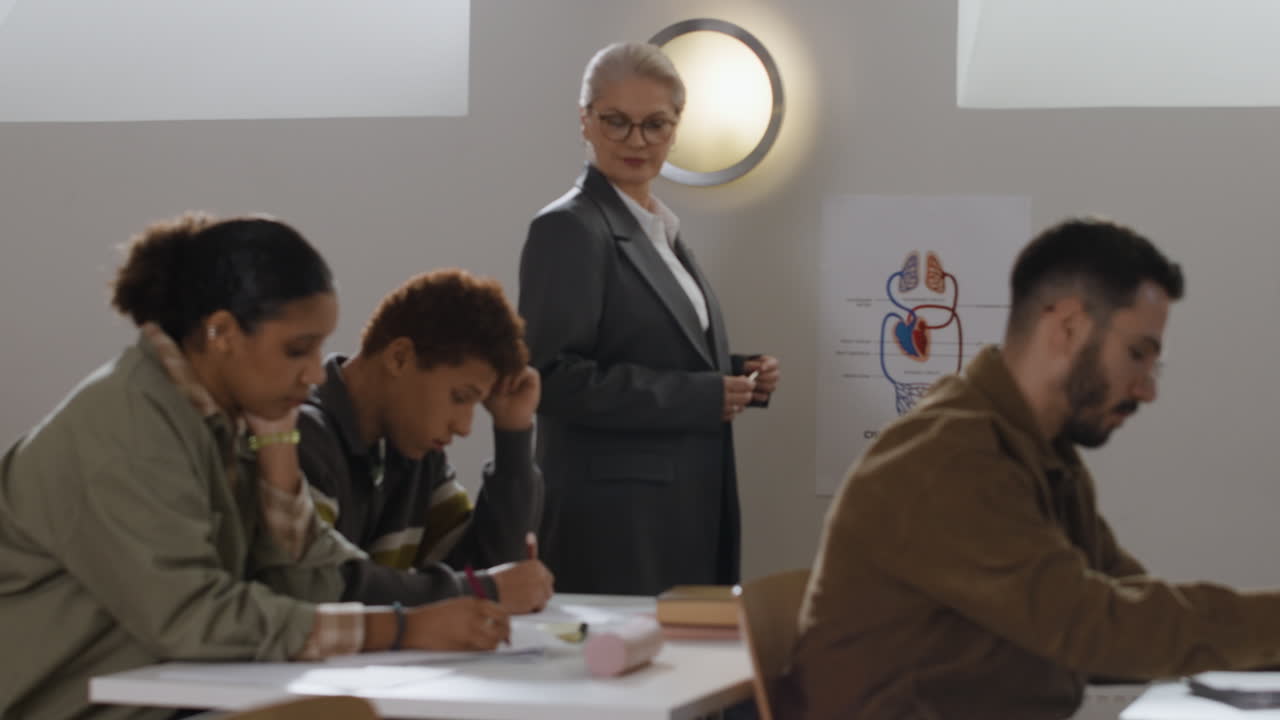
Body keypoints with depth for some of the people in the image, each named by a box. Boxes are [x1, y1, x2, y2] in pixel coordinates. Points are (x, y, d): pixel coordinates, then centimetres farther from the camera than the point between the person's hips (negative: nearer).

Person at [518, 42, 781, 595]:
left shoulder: (661, 229, 15)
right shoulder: (569, 228, -11)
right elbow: (552, 377, -19)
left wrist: (737, 377, 4)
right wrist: (700, 396, -20)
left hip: (684, 509, 8)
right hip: (614, 519, -8)